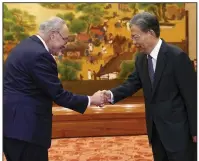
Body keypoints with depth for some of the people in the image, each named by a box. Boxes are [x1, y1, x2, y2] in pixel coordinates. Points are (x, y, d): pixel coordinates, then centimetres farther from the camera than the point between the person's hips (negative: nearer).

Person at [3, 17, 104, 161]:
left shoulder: (27, 45, 11)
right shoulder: (39, 54, -20)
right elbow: (58, 95, -18)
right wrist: (90, 100, -8)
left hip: (12, 120, 10)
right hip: (24, 124, -10)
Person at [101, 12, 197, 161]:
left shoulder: (177, 56, -18)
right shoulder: (141, 59, 4)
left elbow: (191, 95, -16)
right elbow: (133, 83, 5)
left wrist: (195, 131, -13)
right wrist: (112, 94, -15)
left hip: (177, 129, -7)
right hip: (155, 129, 7)